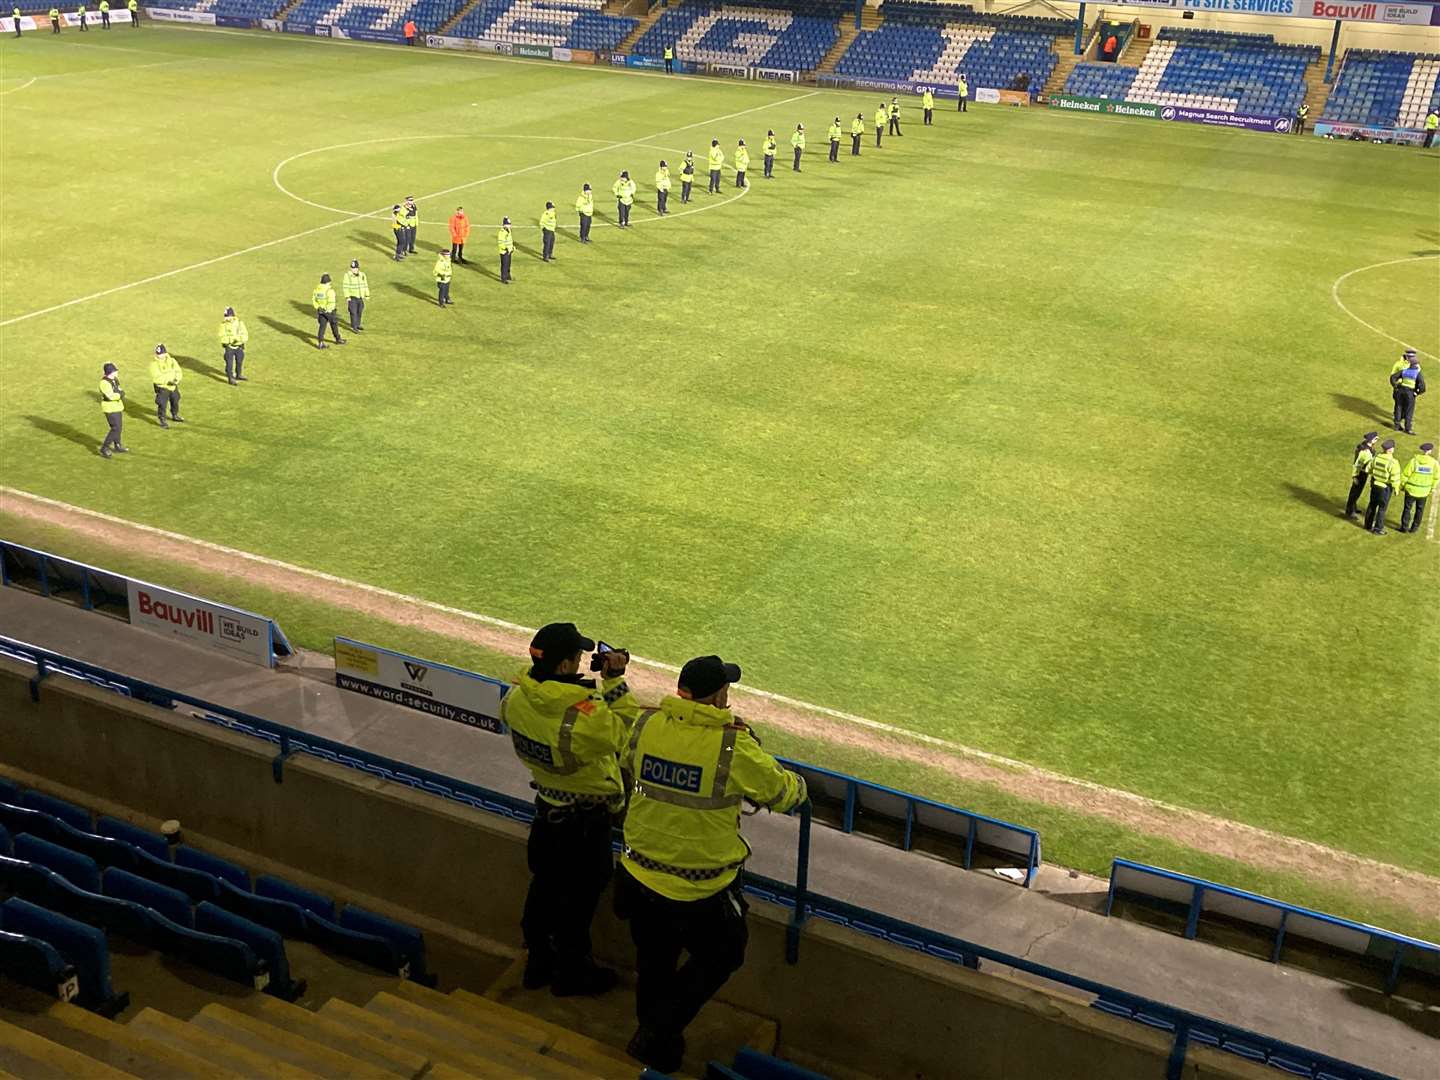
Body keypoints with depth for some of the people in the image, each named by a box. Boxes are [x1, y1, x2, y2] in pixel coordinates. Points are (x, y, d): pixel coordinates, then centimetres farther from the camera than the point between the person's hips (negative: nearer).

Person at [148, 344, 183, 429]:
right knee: (162, 404, -4)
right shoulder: (154, 364, -14)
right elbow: (156, 378, -22)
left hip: (174, 387, 5)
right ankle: (162, 420, 12)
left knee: (175, 402, 21)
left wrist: (177, 379, -21)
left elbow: (179, 372, 0)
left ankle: (175, 416, 45)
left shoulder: (172, 361, 0)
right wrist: (168, 381, -29)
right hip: (162, 388, -5)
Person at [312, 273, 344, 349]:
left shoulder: (317, 289, 0)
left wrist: (318, 307, 11)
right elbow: (331, 302, -25)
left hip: (321, 311, 5)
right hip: (329, 311, -5)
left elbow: (314, 299, 7)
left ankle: (320, 343, 1)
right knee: (334, 325, 14)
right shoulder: (329, 290, -20)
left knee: (322, 326, 8)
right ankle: (338, 339, 31)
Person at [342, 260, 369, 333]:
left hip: (360, 297, 5)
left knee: (360, 312, 15)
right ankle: (354, 327, -4)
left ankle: (357, 325, 31)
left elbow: (365, 285, 9)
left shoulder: (362, 275, 2)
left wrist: (367, 295, 8)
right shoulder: (347, 275, -12)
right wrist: (347, 297, -17)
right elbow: (345, 286, -12)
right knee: (353, 312, -8)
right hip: (352, 297, -5)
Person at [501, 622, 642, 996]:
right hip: (585, 820, -6)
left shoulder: (518, 699, -16)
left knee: (544, 884, 24)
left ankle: (537, 959, 42)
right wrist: (615, 681, -16)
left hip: (547, 810, 6)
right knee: (579, 895, 14)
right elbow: (626, 731, -19)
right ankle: (571, 971, 32)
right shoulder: (584, 716, -36)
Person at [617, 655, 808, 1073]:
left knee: (654, 966, 26)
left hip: (639, 879, 5)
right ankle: (657, 1035, 20)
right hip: (702, 896, -5)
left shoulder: (647, 724, -9)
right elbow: (783, 793, -6)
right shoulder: (734, 745, -22)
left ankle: (655, 1040, 46)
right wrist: (797, 785, 17)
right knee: (721, 957, 23)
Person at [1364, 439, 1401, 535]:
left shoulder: (1376, 457, -9)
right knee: (1382, 509, 8)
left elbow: (1369, 469, 5)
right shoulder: (1393, 463, -26)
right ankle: (1377, 529, 15)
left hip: (1375, 485, 5)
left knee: (1372, 505, 21)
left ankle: (1368, 525, 34)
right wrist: (1396, 489, -4)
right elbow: (1395, 478, -21)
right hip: (1385, 488, -5)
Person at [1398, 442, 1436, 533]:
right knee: (1419, 510, 17)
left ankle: (1404, 527, 16)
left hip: (1411, 489, -2)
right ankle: (1414, 528, 23)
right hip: (1424, 491, 2)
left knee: (1407, 508, 11)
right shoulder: (1434, 463, -8)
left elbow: (1405, 475, -11)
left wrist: (1401, 486, 3)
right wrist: (1432, 489, 13)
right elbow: (1436, 478, -1)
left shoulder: (1414, 461, -14)